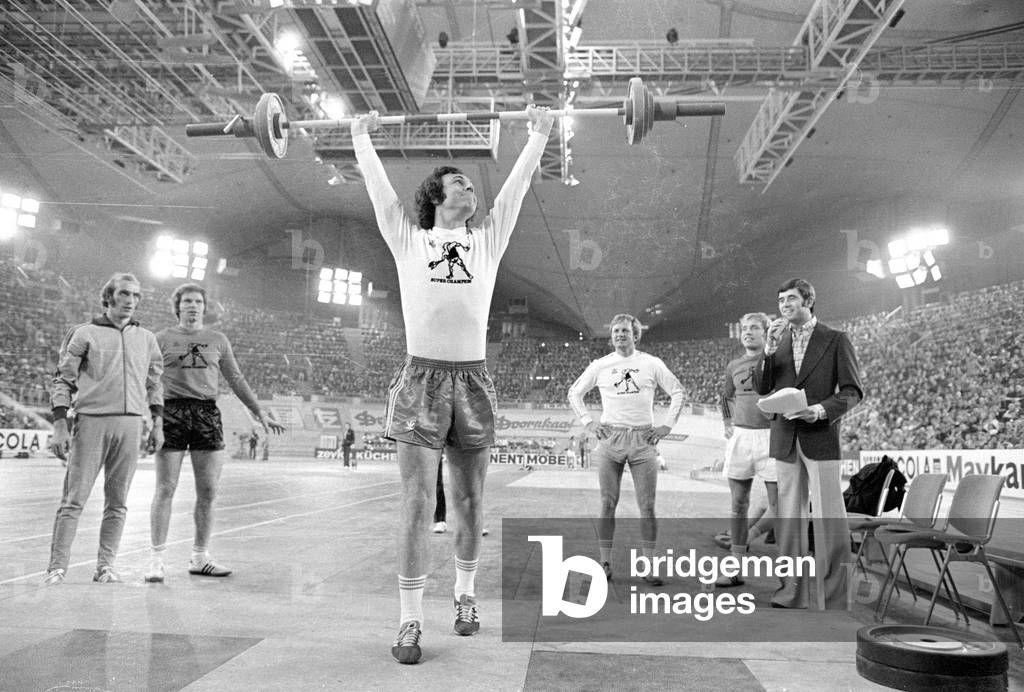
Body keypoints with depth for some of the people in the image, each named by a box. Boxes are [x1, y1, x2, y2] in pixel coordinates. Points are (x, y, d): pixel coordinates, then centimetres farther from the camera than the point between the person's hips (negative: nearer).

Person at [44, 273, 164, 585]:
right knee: (74, 498, -4)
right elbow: (63, 381, 2)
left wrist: (157, 424, 13)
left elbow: (154, 383, 20)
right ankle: (57, 566, 3)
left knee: (117, 502, 5)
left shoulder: (146, 338, 14)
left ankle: (105, 565, 12)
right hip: (91, 419, -3)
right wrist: (60, 426, -6)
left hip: (130, 423, 3)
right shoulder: (84, 334, 3)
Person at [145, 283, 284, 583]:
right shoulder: (162, 339, 8)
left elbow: (236, 379, 17)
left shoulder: (218, 340, 14)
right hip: (172, 412, -2)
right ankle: (156, 559, 7)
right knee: (165, 489, -2)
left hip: (208, 414, 3)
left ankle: (200, 558, 15)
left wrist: (260, 414, 14)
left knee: (208, 491, 3)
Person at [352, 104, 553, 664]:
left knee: (469, 502, 11)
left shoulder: (488, 240, 12)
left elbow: (517, 183, 18)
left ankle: (465, 596, 29)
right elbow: (377, 184, 17)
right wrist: (361, 135, 30)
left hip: (472, 381, 2)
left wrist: (540, 131, 25)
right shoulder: (407, 239, 8)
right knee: (416, 503, -4)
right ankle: (410, 621, 4)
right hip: (421, 378, -2)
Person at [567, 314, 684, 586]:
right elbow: (574, 393, 15)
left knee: (647, 505, -1)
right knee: (608, 503, 1)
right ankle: (605, 563, 8)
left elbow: (678, 392, 12)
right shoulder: (600, 366, 6)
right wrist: (588, 423, 5)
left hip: (643, 439, 0)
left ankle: (649, 565, 7)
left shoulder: (652, 364, 5)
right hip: (610, 438, 0)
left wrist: (667, 425, 4)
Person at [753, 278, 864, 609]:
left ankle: (836, 596, 7)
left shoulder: (836, 340, 1)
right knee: (789, 517, 7)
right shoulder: (777, 340, 13)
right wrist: (769, 350, -8)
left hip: (820, 437, -4)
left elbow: (853, 391, -1)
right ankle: (793, 591, 15)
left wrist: (821, 410, -17)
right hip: (784, 439, 4)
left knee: (831, 518, -1)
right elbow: (761, 387, 5)